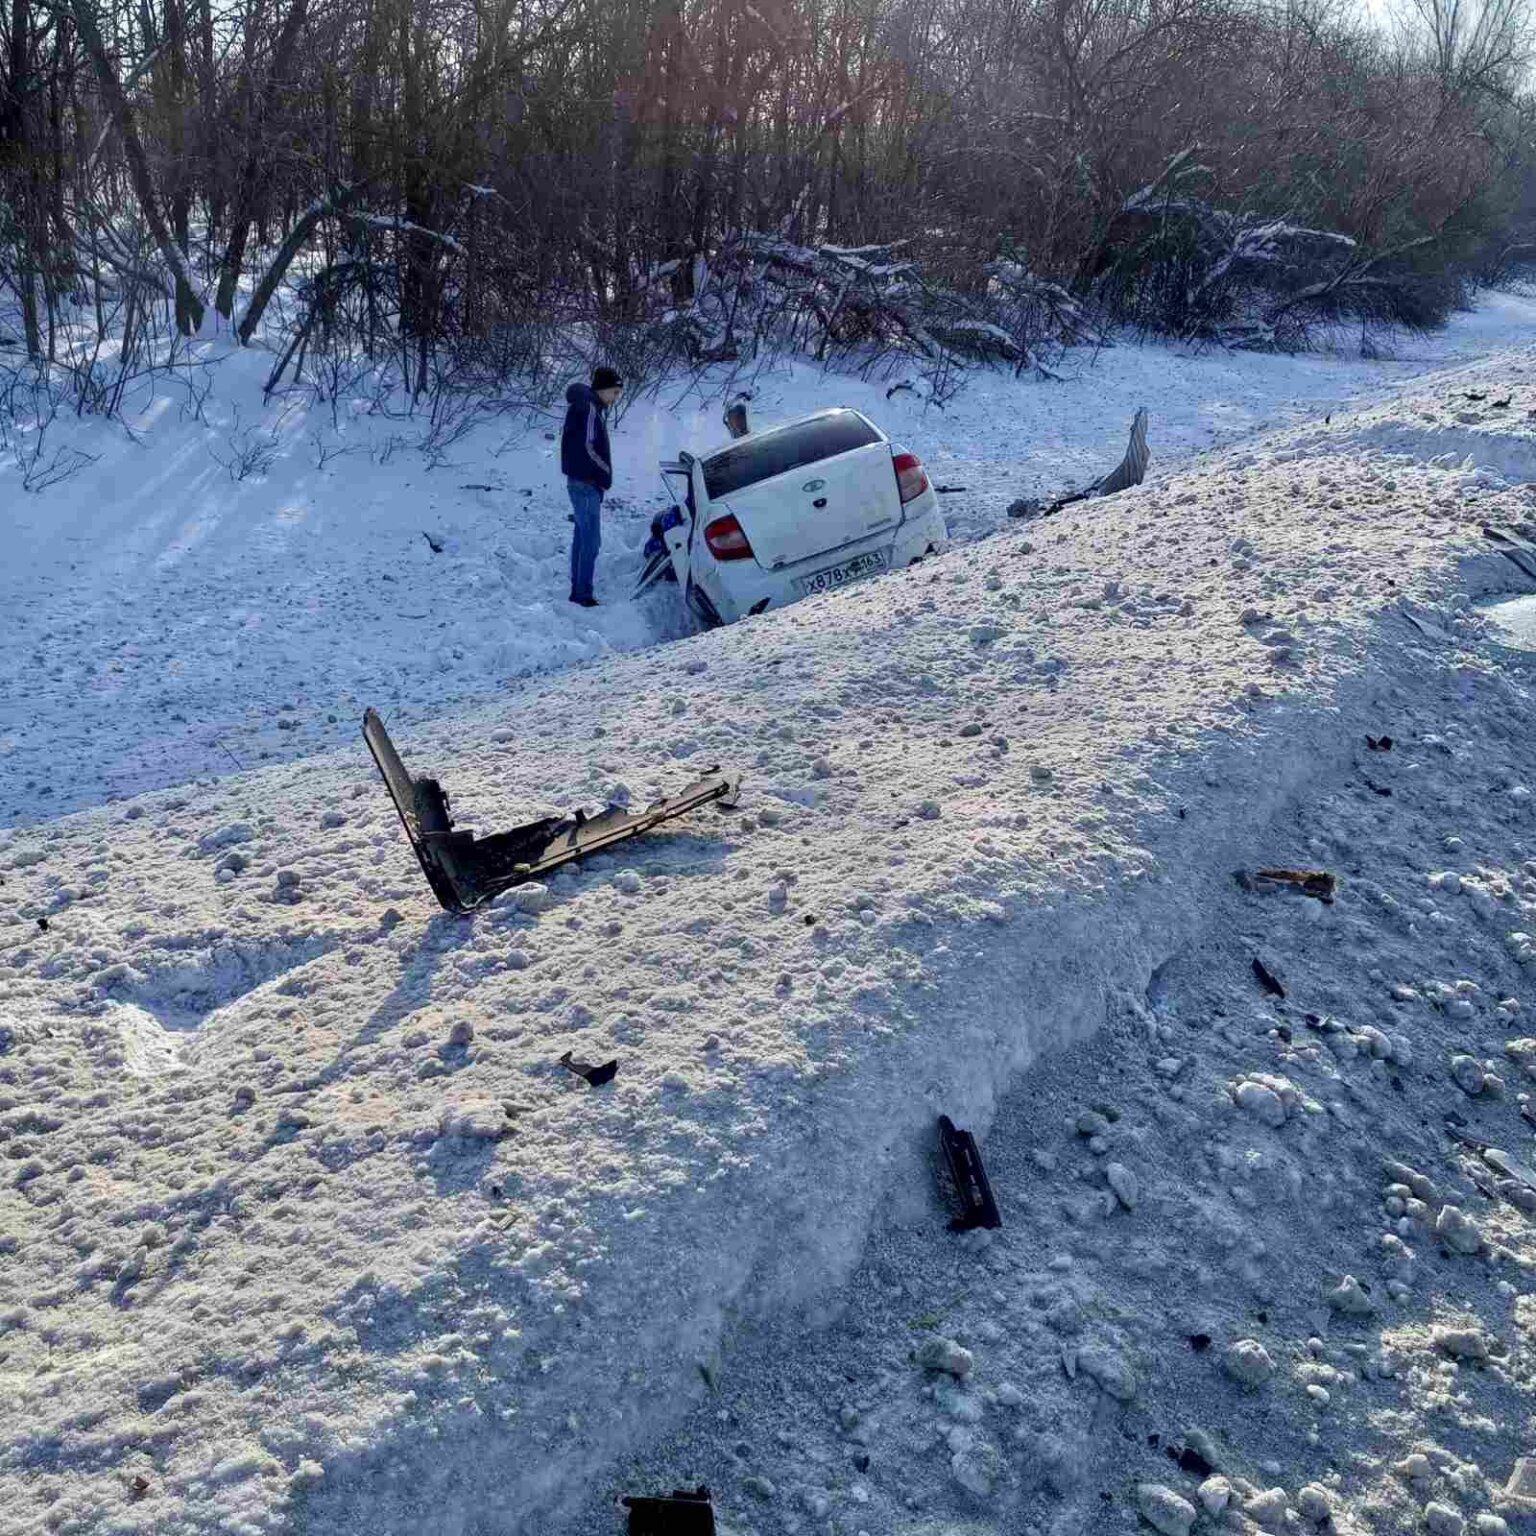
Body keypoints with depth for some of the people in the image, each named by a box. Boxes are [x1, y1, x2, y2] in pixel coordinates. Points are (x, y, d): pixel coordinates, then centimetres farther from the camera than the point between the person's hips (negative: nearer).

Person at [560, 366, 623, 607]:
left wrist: (602, 477, 11)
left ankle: (578, 590, 19)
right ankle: (583, 593, -6)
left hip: (584, 483, 10)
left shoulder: (593, 408, 15)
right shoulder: (589, 408, -15)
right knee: (591, 540, -9)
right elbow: (588, 448, -21)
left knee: (582, 537, 13)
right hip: (586, 484, -10)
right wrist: (606, 475, -11)